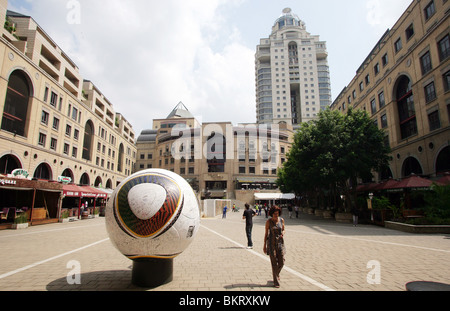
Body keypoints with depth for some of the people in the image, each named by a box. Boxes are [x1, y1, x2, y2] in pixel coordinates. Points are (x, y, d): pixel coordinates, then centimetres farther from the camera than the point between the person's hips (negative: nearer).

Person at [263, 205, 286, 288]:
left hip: (280, 243, 3)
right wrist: (265, 245, 0)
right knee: (274, 263, -2)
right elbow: (266, 233, -1)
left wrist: (283, 234, -13)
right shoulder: (268, 222, -7)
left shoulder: (281, 220, -1)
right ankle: (276, 282, 12)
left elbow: (283, 230, 11)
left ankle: (276, 273, 36)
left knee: (281, 262, 4)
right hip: (271, 243, -3)